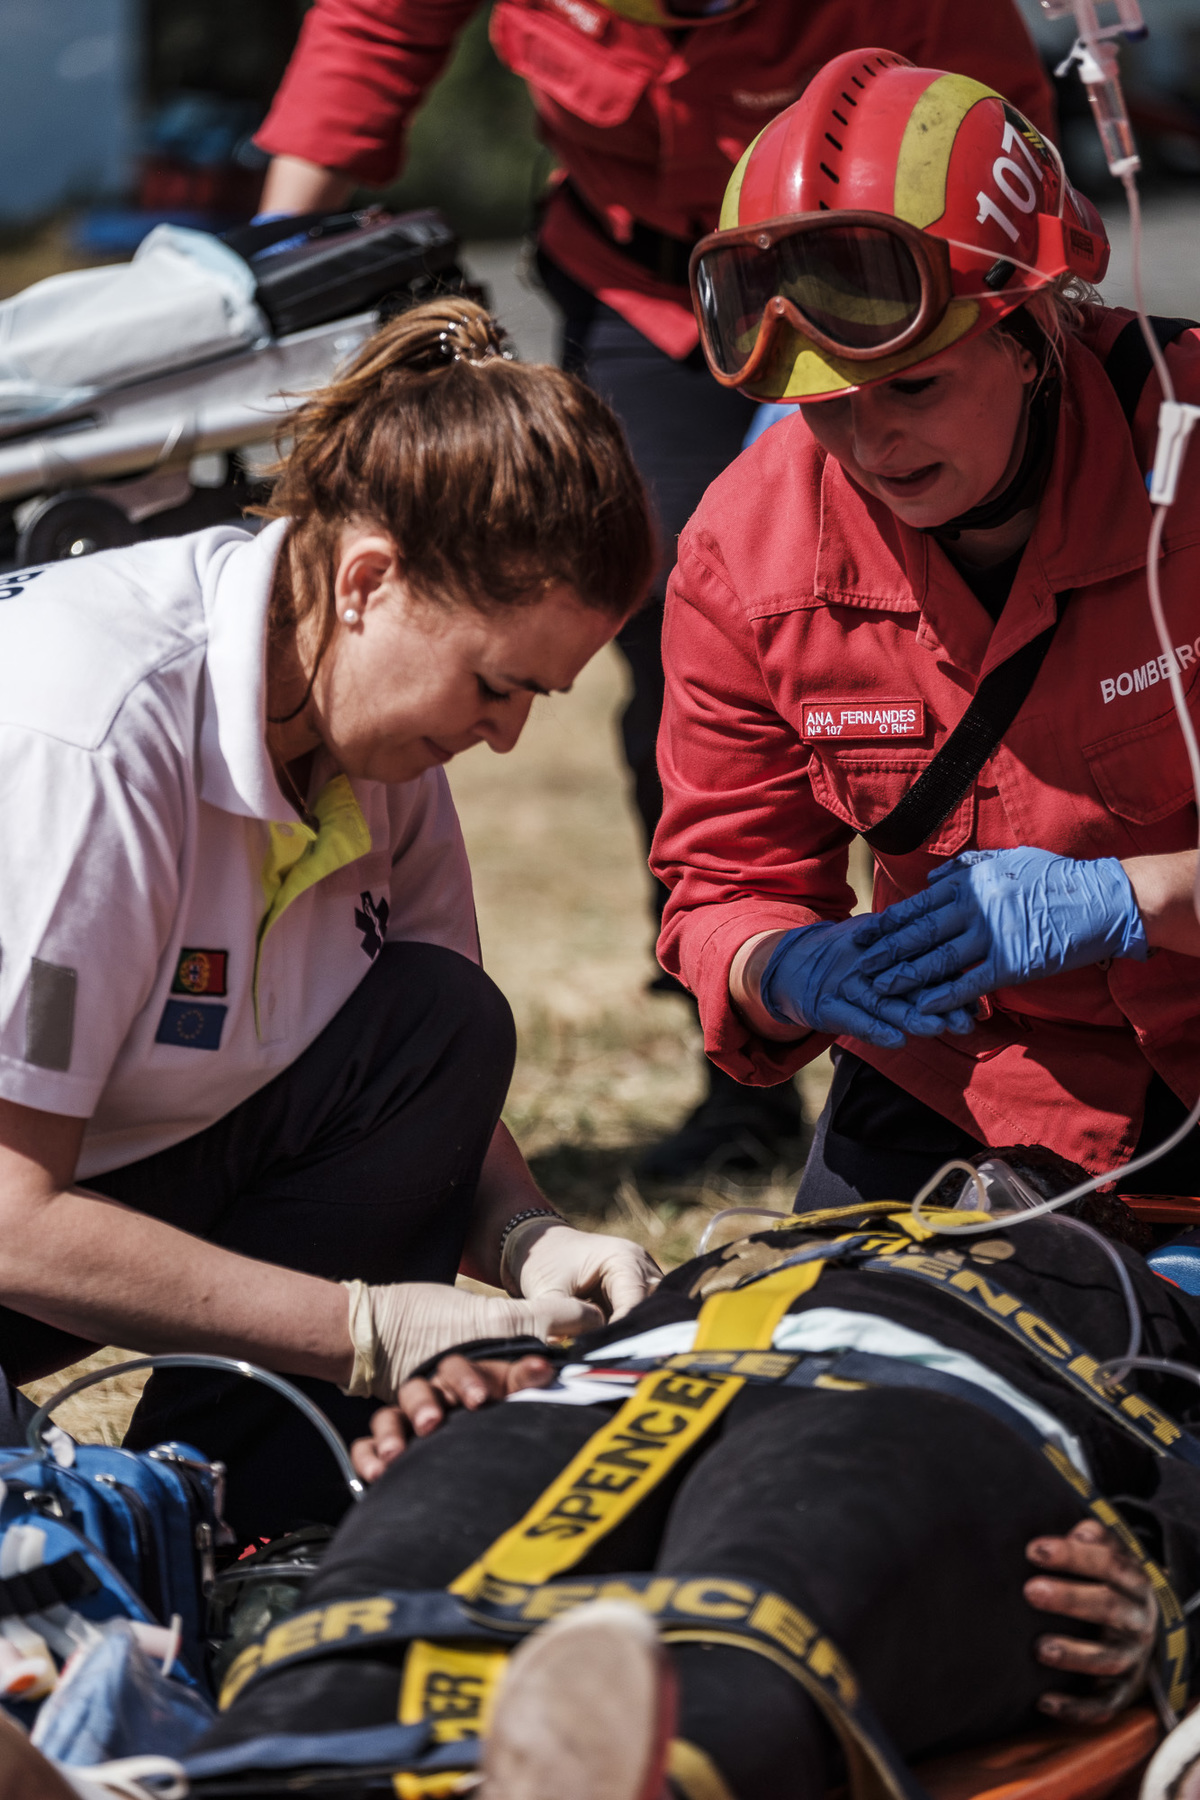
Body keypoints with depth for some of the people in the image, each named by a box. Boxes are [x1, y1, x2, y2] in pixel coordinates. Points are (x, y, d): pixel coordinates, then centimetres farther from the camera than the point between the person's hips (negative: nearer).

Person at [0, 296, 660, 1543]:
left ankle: (229, 1531, -9)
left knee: (440, 1024, -13)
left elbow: (439, 1088, 6)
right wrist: (375, 1330, -28)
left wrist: (521, 1239, -16)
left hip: (117, 1162, 8)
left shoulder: (374, 722, -6)